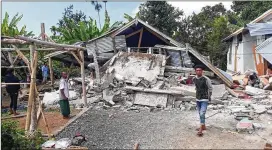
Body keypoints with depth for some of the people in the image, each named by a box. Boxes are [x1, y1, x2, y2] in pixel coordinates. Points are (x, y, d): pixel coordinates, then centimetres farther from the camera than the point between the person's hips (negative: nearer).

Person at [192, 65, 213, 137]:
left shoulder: (206, 79, -17)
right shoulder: (194, 79, -1)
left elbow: (210, 88, -2)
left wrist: (209, 97, 9)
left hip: (204, 99, -6)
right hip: (198, 99, 6)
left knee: (202, 114, -15)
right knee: (200, 114, 17)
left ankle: (200, 130, -12)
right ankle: (203, 126, 34)